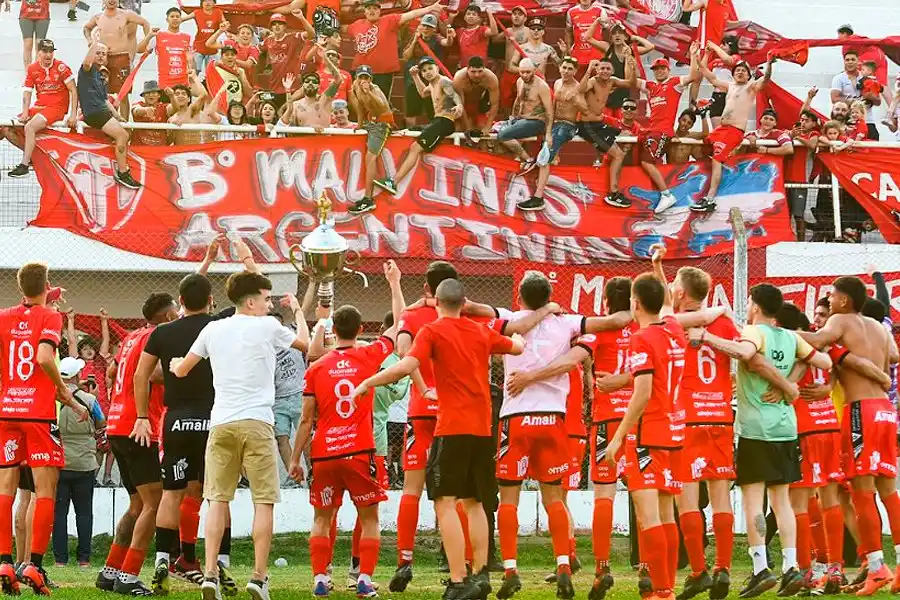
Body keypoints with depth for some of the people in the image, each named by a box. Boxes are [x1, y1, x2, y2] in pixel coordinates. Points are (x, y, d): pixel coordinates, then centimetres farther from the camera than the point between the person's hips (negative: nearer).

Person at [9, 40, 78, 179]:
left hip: (57, 108, -6)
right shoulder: (32, 69, 5)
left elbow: (73, 91, -8)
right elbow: (27, 93, 5)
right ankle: (31, 154, 7)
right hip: (39, 107, 6)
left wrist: (73, 115, -13)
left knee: (30, 127, -28)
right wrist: (25, 113, -11)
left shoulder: (61, 67, -9)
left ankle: (25, 165, -23)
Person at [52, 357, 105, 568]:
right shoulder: (89, 400, -8)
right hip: (84, 463, 0)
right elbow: (101, 424, 6)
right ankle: (84, 557, 5)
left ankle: (60, 558, 2)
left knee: (58, 511, 5)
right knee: (84, 511, 7)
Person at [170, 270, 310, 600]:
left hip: (220, 424, 4)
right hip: (256, 423, -3)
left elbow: (182, 370, 19)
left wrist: (175, 364, 43)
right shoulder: (268, 327, 2)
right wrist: (298, 312, 38)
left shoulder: (213, 329, 11)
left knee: (217, 500, 4)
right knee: (263, 501, 1)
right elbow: (304, 343, 20)